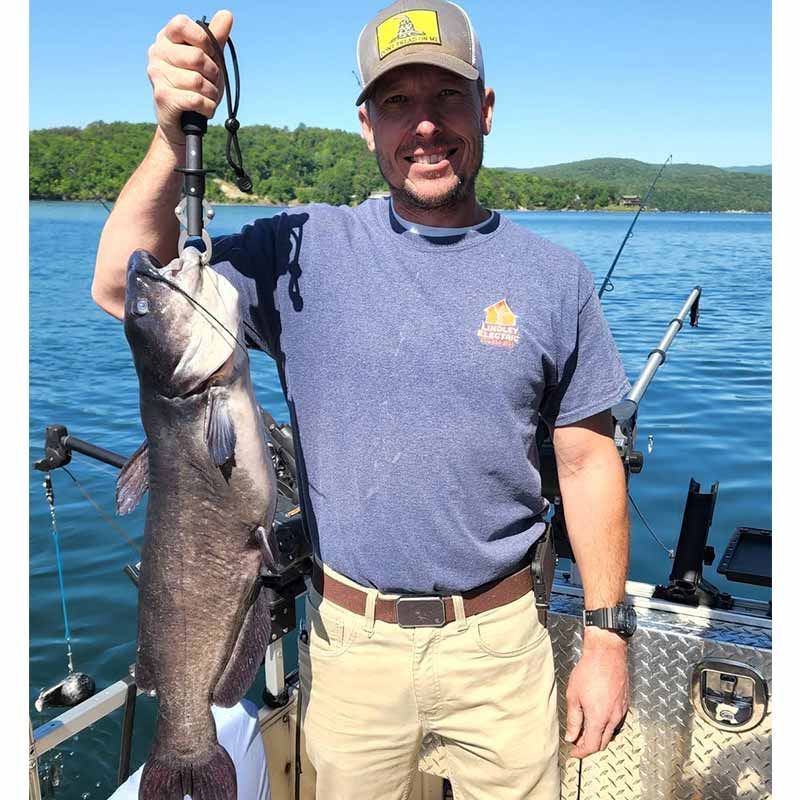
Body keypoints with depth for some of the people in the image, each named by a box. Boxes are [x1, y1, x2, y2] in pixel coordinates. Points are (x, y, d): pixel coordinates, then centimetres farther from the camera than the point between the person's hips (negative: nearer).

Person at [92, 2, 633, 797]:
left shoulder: (554, 277, -3)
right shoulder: (304, 250, -6)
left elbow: (588, 464, 0)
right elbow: (122, 287, -12)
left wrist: (606, 636, 0)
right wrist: (174, 134, -25)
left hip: (497, 641, 1)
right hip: (348, 640, 0)